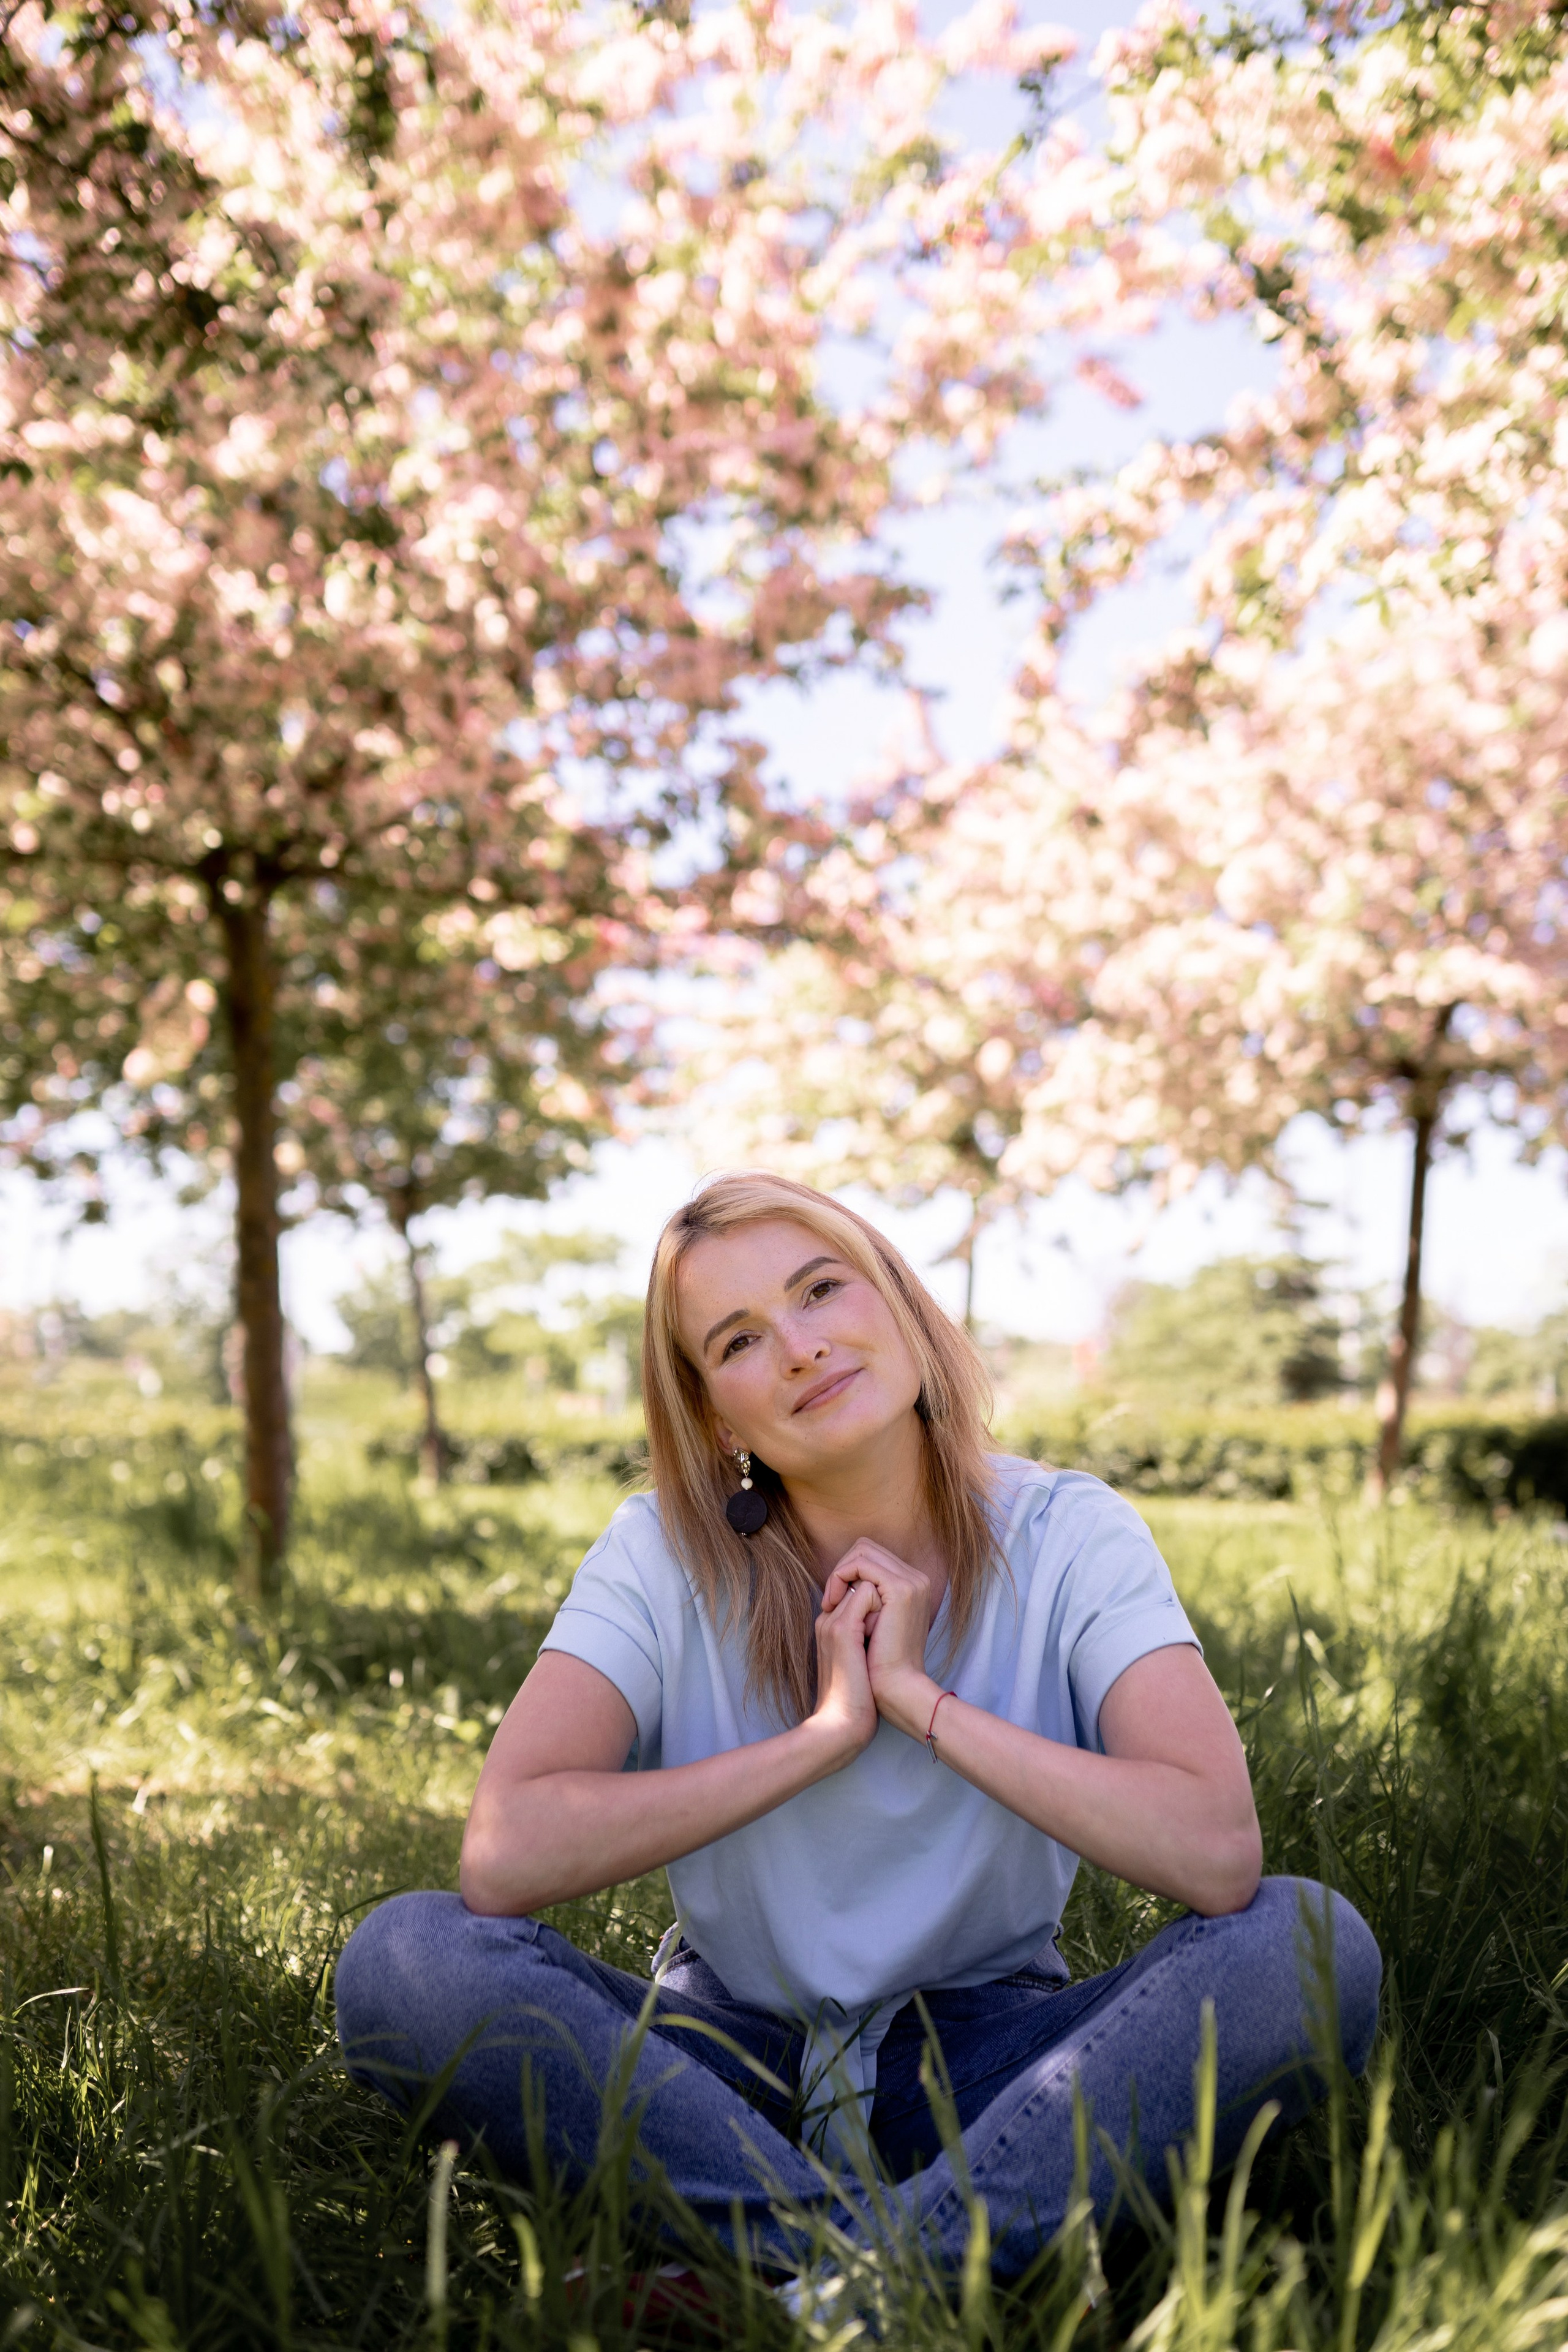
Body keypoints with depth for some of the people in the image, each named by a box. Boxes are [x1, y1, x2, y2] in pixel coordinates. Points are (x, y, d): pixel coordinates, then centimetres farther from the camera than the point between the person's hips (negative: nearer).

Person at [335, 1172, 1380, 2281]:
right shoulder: (663, 1554, -9)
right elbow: (504, 1858, -23)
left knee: (1316, 1947, -27)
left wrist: (921, 1699, -21)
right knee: (402, 1958, -26)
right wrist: (822, 1734, -20)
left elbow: (1217, 1853, -24)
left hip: (985, 2054, 0)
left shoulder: (1071, 1538, -9)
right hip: (724, 2057, 0)